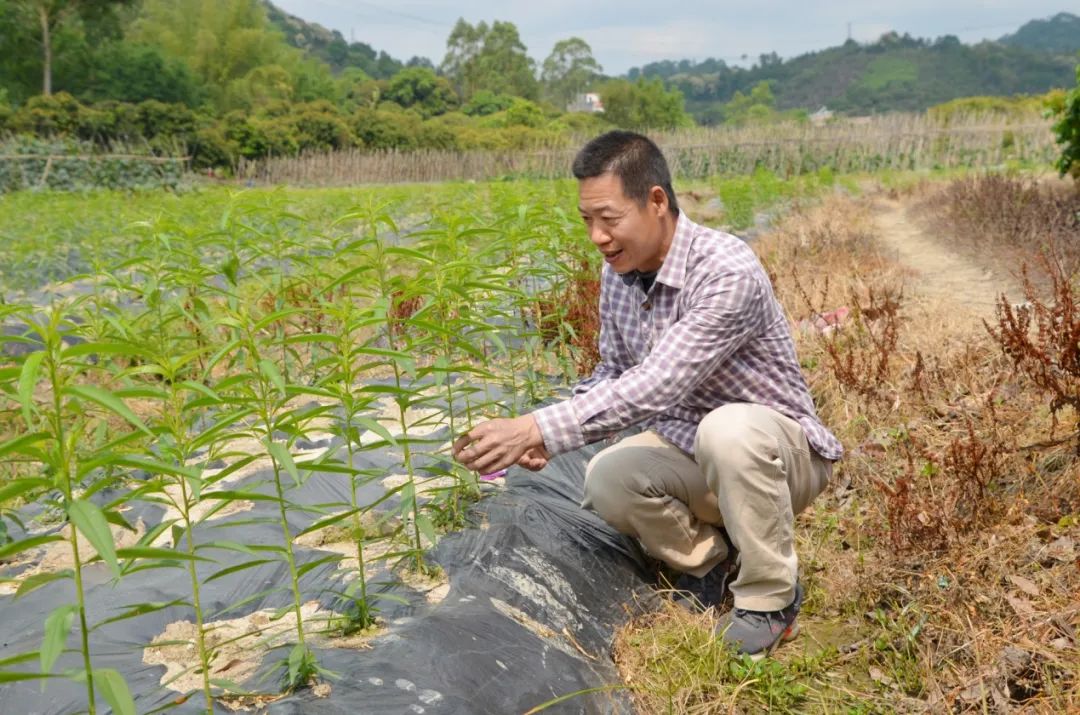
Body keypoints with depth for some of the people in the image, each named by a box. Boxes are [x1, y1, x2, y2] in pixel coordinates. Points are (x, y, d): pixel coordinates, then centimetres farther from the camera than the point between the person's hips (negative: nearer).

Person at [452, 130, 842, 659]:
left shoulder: (728, 272, -30)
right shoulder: (617, 274, -5)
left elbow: (656, 387, -38)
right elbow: (613, 376, 4)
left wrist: (539, 428, -41)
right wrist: (543, 436, -13)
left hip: (782, 450, -6)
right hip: (692, 450, 6)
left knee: (729, 429, -39)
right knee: (606, 480, -23)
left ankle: (770, 598, -14)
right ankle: (712, 560, 6)